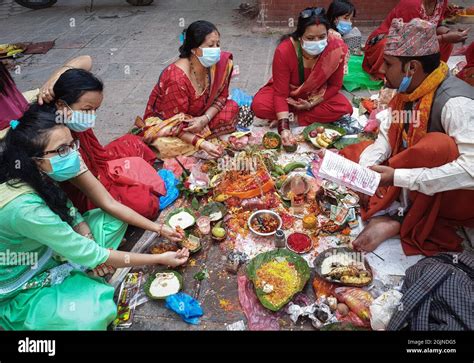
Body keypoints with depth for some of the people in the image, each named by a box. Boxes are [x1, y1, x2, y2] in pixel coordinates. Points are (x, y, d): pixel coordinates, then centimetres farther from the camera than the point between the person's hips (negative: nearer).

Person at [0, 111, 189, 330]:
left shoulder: (38, 176, -13)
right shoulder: (24, 207, -36)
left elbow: (67, 209, 2)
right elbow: (89, 255, -30)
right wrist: (159, 260, -25)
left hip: (42, 256, 8)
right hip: (20, 292, -8)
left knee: (113, 220, 1)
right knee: (99, 309, -32)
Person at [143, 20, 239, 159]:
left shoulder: (221, 63, -16)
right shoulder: (176, 78, -34)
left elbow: (221, 97, -5)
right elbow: (175, 124, -30)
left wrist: (205, 118, -24)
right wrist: (202, 143, -41)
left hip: (197, 116, 6)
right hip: (164, 120, -5)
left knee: (232, 107, -13)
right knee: (167, 144, -36)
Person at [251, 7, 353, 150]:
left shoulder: (337, 48, -25)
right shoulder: (284, 51, -31)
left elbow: (335, 85, -10)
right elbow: (280, 93, -30)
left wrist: (312, 103, -22)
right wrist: (284, 128, -40)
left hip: (317, 95, 2)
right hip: (288, 93, -2)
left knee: (344, 107, -26)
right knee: (259, 106, -29)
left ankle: (295, 118, -16)